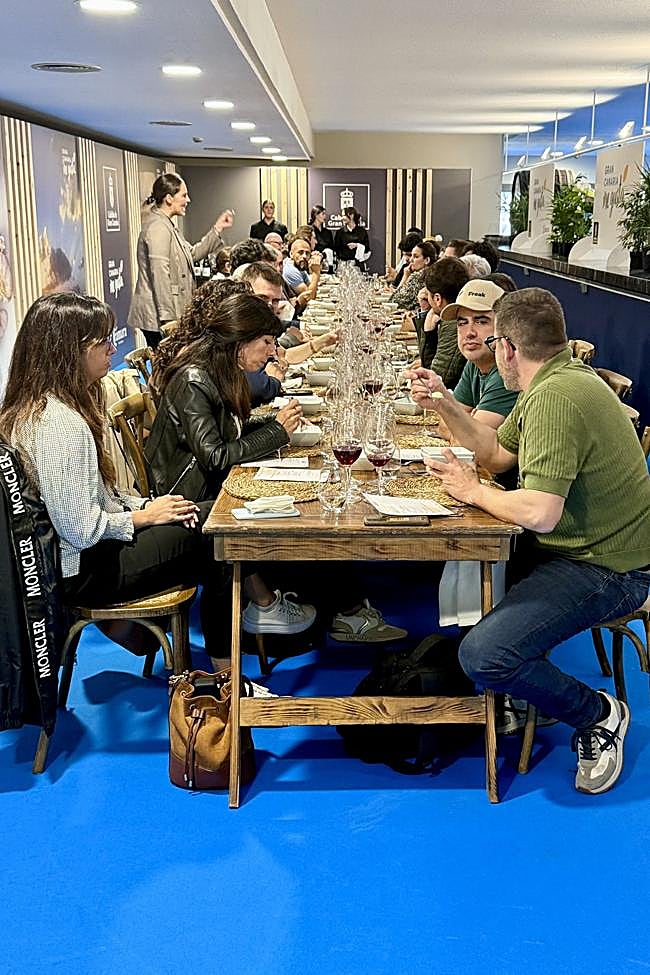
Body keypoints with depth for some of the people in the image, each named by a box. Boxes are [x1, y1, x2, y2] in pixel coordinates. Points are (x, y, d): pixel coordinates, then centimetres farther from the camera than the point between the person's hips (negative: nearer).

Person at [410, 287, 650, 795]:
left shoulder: (554, 397, -26)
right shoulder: (560, 378, 8)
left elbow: (539, 512, -34)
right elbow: (497, 452, 17)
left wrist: (473, 491, -16)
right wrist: (446, 405, 6)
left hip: (607, 569, -11)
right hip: (580, 545, 11)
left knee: (485, 656, -25)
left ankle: (599, 714, 2)